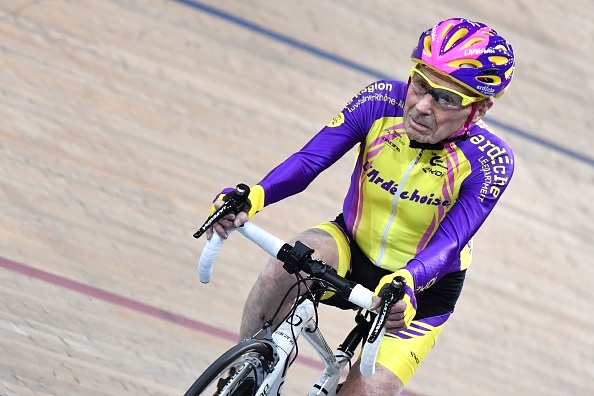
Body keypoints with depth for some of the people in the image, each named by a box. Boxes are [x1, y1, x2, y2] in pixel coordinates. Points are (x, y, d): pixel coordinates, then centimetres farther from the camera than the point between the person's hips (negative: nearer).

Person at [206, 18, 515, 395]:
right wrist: (255, 195, -47)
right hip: (352, 250, 1)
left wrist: (404, 282, -55)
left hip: (421, 289, -1)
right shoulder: (382, 101, -19)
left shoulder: (490, 162, -24)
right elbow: (309, 159, -27)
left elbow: (448, 244, -33)